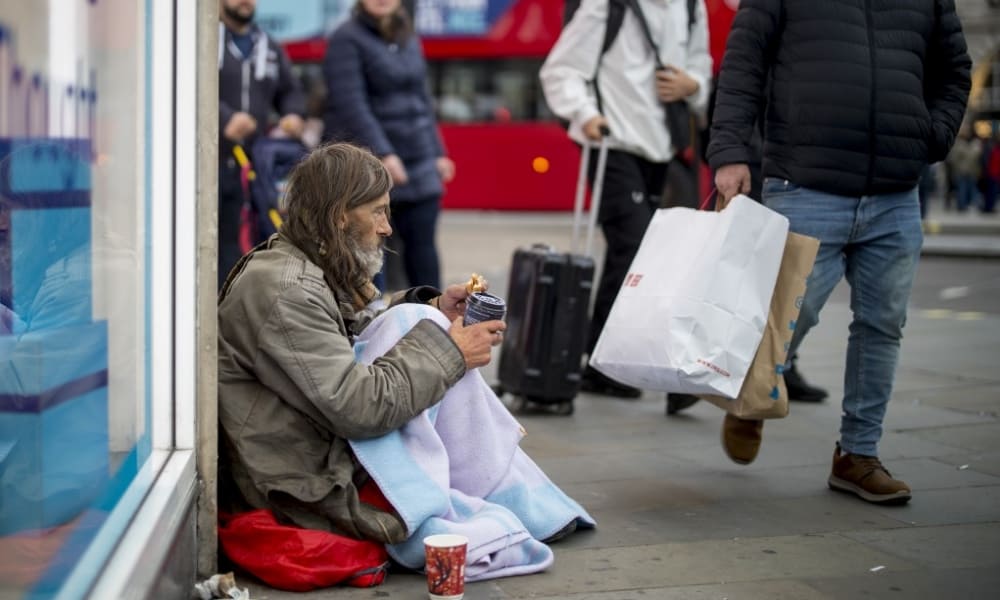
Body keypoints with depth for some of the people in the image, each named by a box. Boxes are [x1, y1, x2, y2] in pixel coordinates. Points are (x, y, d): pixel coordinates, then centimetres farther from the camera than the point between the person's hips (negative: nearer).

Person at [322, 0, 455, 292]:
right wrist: (383, 153, -24)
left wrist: (437, 152, 15)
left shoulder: (409, 39, 14)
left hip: (417, 159, 6)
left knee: (422, 242, 1)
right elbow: (351, 103, -17)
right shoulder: (346, 39, -7)